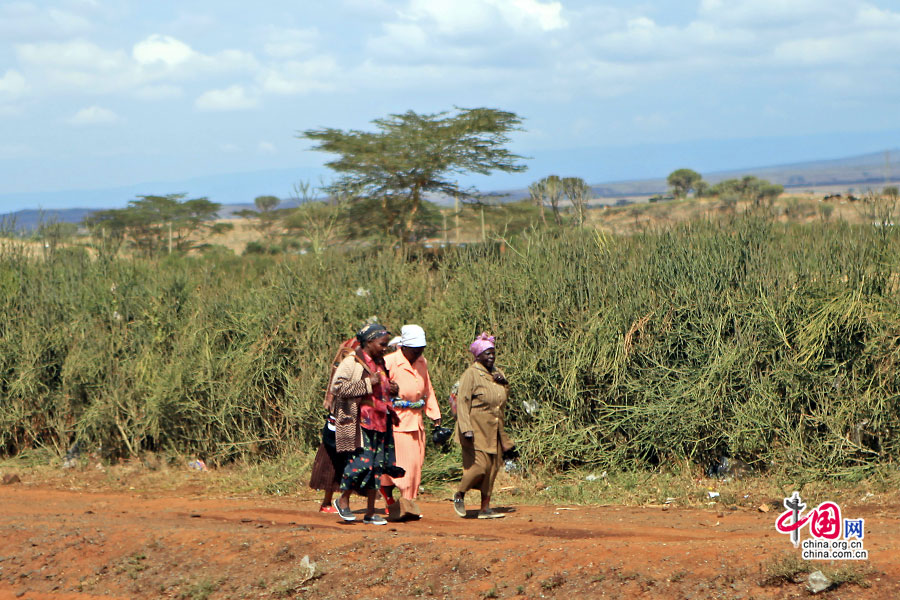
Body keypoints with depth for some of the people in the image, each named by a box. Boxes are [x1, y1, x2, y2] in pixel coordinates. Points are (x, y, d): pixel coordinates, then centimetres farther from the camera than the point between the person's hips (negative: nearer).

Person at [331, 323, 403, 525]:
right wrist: (368, 384, -19)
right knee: (362, 460, -14)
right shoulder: (351, 362, -7)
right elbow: (337, 387, -17)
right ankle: (343, 500, 7)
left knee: (377, 465, 4)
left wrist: (391, 390, 9)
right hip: (359, 422, -8)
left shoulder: (379, 363, 18)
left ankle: (370, 512, 9)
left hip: (379, 421, 8)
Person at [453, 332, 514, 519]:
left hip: (494, 430, 7)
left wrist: (503, 382, 6)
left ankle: (485, 508, 10)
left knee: (493, 467, 5)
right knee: (480, 465, -14)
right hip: (477, 429, -7)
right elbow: (462, 402, -15)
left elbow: (503, 398, 28)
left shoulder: (496, 373, 15)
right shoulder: (471, 374, -9)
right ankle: (459, 495, 9)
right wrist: (466, 429, -23)